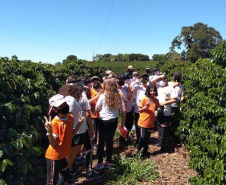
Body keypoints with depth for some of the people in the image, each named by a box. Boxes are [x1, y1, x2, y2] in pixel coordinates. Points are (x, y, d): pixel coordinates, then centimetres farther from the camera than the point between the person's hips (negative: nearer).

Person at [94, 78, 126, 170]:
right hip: (114, 121, 4)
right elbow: (124, 110, 0)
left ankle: (100, 162, 7)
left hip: (104, 121, -3)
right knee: (110, 141, 12)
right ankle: (108, 162, 20)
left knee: (101, 141, 6)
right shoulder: (118, 96, 1)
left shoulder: (102, 96, -10)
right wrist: (123, 121, 10)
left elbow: (97, 109, -6)